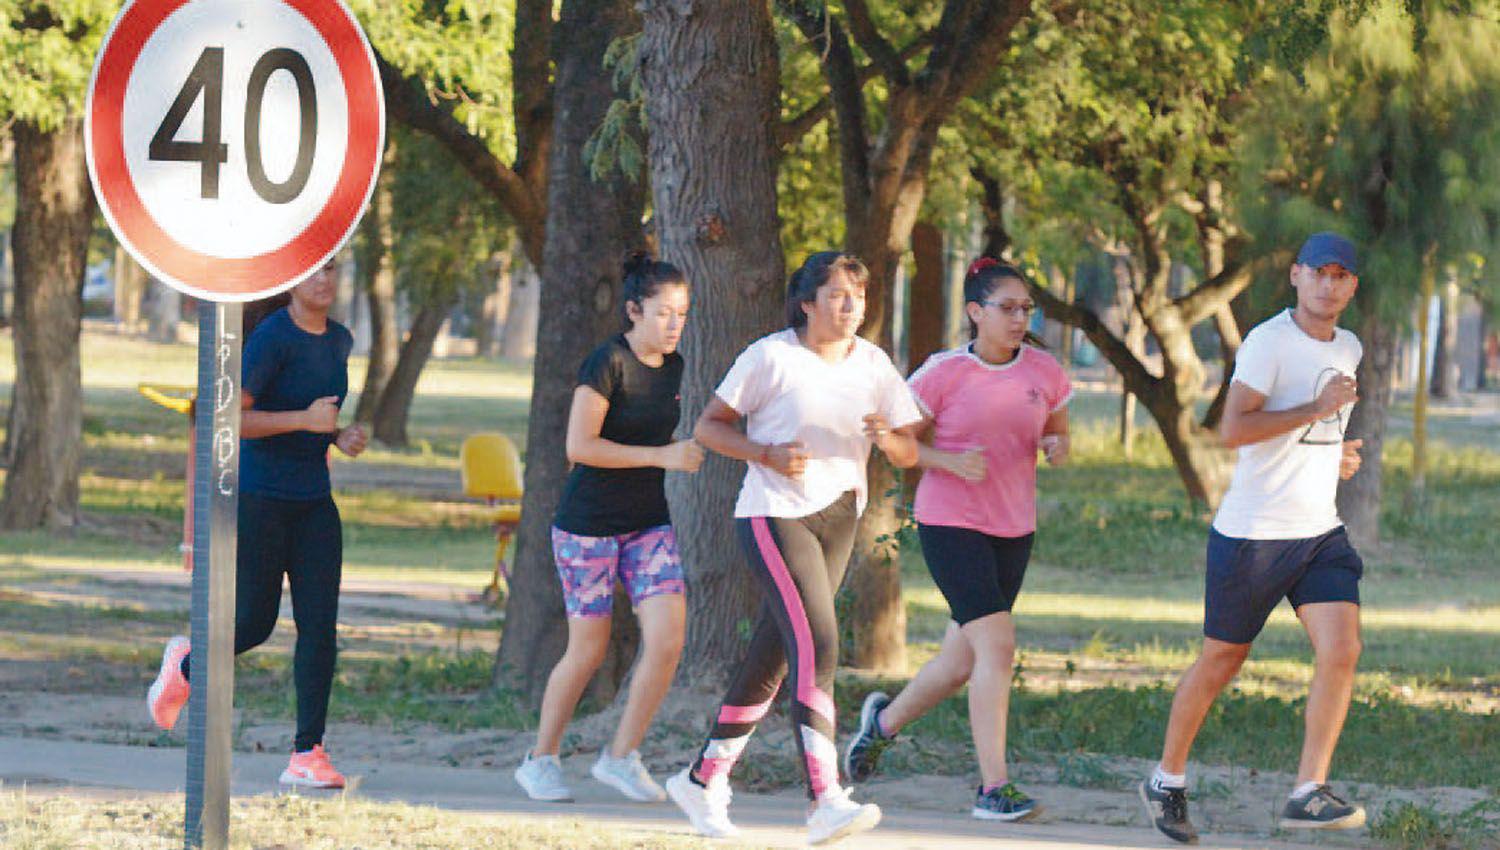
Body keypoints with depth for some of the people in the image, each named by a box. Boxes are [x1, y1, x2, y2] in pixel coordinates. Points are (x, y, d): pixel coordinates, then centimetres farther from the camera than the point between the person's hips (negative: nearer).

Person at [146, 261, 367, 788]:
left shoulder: (339, 342, 10)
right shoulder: (269, 339, -14)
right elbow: (230, 420, -20)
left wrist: (340, 438, 5)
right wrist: (306, 420, -26)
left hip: (314, 502, 6)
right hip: (259, 500, -6)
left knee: (319, 625, -6)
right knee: (254, 625, 0)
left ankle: (307, 755, -6)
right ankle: (186, 664, 34)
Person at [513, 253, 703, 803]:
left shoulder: (672, 367, 7)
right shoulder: (607, 363, -16)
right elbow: (579, 447, -22)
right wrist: (663, 455, -22)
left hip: (648, 524, 6)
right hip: (588, 524, -6)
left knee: (667, 639, -10)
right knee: (588, 651, 1)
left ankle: (621, 757, 3)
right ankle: (540, 760, 20)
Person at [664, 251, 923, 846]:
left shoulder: (873, 365, 8)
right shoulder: (770, 357, -6)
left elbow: (909, 452, 8)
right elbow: (708, 427, -2)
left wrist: (886, 437, -16)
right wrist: (769, 454, -17)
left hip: (837, 519, 6)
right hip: (773, 516, -6)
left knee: (774, 657, 12)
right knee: (816, 647, -21)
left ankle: (703, 780, 27)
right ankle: (825, 802, -29)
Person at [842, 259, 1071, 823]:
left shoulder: (1044, 372, 3)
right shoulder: (943, 373, -9)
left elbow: (1058, 432, 17)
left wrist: (1057, 447, -7)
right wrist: (950, 461, -20)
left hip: (1014, 529, 5)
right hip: (949, 523, -5)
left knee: (962, 661, 12)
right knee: (996, 644, -18)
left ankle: (886, 720, 41)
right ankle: (993, 788, -15)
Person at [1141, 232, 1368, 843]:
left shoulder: (1348, 349, 12)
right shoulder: (1269, 341, -13)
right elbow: (1233, 429, -25)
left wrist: (1335, 455, 12)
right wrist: (1317, 409, -24)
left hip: (1320, 533, 6)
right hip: (1251, 534, -6)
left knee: (1341, 650, -13)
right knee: (1221, 662, 5)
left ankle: (1308, 794, -10)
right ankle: (1167, 781, 24)